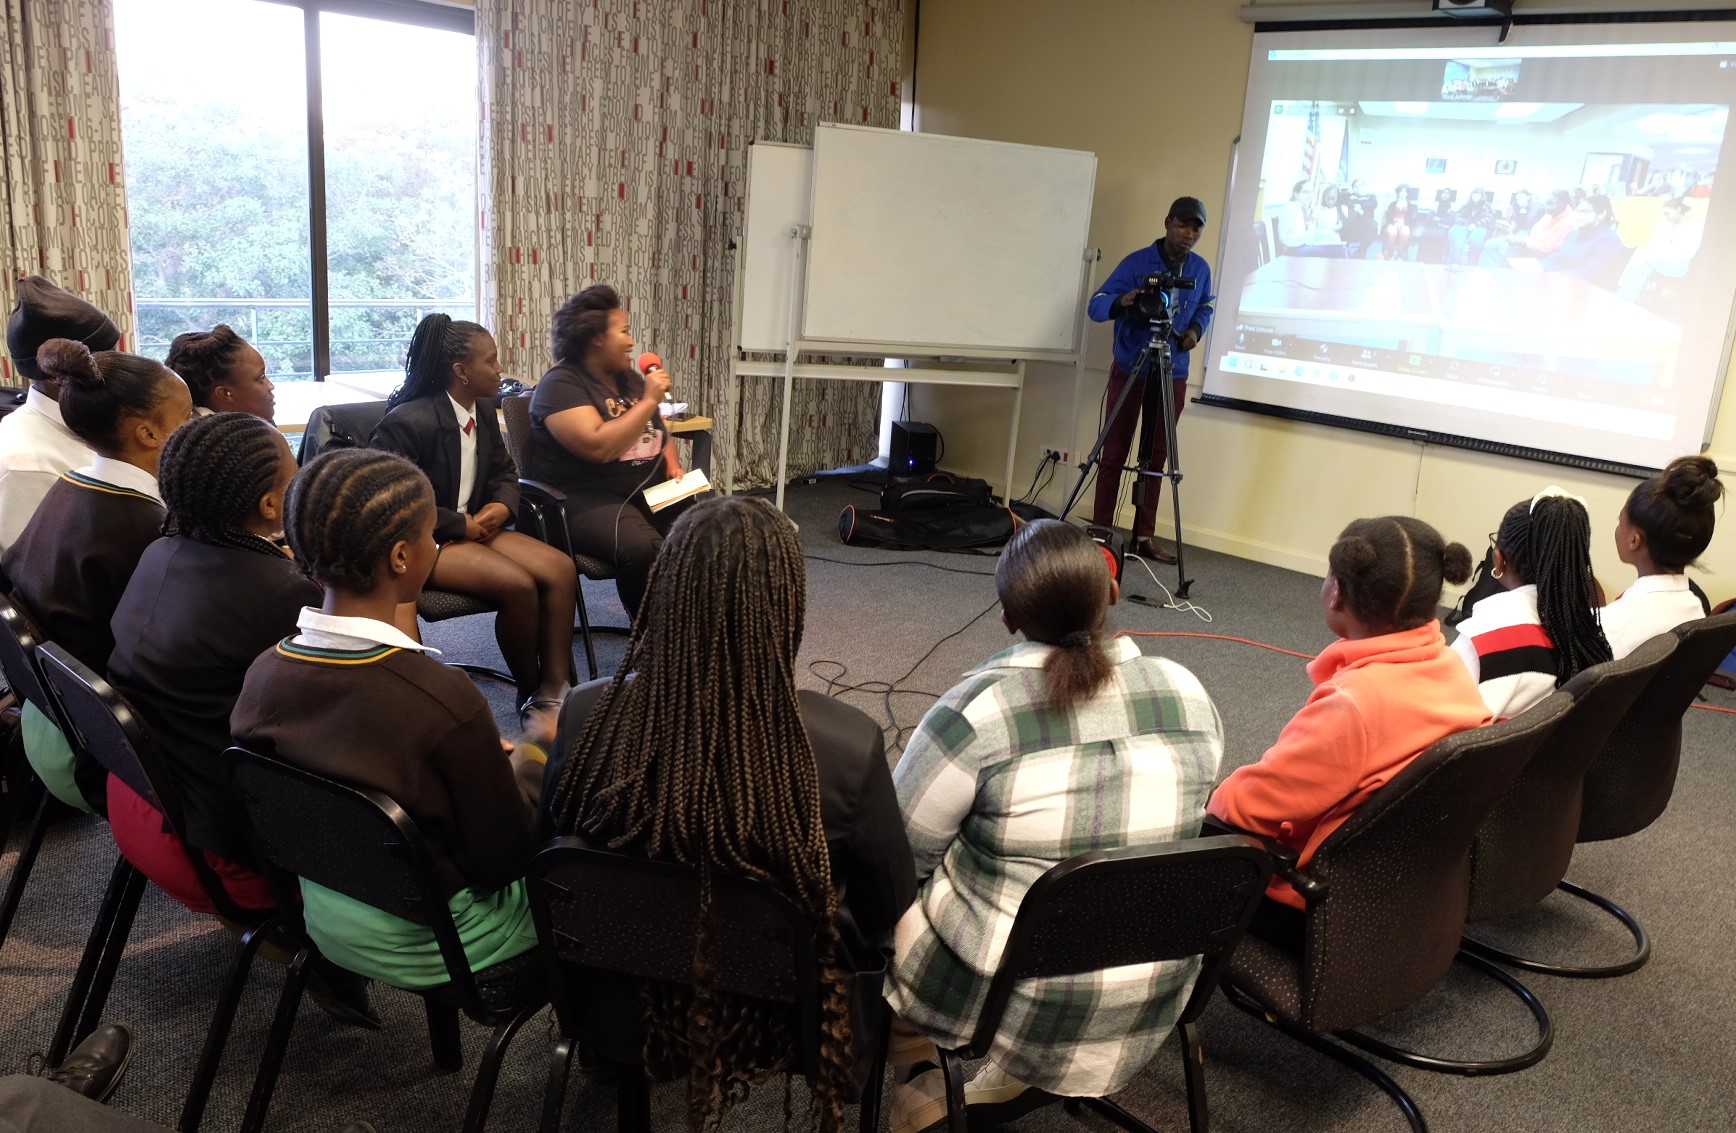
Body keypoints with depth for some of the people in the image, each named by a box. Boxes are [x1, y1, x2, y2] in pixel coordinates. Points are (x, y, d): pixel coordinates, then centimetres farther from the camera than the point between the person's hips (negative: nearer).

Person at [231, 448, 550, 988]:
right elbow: (504, 859, -20)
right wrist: (535, 755, -3)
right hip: (424, 949, -6)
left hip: (324, 924, 6)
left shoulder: (262, 673, -14)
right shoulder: (443, 699, -33)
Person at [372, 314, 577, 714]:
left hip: (473, 527, 8)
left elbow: (504, 471, 19)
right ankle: (530, 695, -5)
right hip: (424, 542, -8)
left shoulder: (483, 410, 6)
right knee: (518, 585, -27)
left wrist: (503, 505, -4)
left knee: (560, 568, -14)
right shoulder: (406, 423, -17)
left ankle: (555, 688, -16)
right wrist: (461, 525, -17)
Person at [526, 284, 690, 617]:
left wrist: (672, 465, 5)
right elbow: (599, 447, -22)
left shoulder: (629, 378, 17)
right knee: (643, 551, -37)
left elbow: (659, 432, 27)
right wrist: (649, 400, -15)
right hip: (590, 499, -7)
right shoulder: (561, 385, -8)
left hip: (653, 491, 8)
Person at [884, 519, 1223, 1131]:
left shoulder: (980, 708, -22)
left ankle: (921, 1080, 11)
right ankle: (1023, 1082, 20)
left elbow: (900, 854, -11)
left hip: (1003, 990, -5)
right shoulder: (1187, 693, -7)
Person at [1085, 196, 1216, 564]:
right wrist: (1121, 302, -39)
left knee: (1156, 456, 7)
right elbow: (1096, 306, -17)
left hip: (1173, 374, 4)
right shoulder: (1137, 262, -12)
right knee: (1115, 453, -1)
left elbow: (1206, 306, 18)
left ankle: (1145, 536, 13)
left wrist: (1196, 329, -5)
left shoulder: (1200, 268, 2)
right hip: (1130, 370, -4)